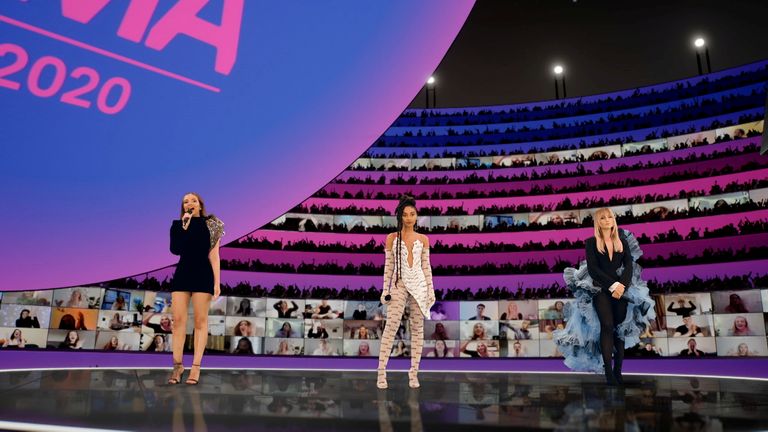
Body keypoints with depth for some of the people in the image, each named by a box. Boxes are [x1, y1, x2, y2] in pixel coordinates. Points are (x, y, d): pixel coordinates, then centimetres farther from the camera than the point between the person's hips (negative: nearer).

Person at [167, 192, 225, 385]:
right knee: (178, 320, 0)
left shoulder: (210, 225, 2)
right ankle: (178, 365, 9)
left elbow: (214, 255, -2)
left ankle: (196, 366, 1)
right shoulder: (177, 225, 8)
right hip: (182, 274, 3)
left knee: (200, 321, -1)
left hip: (203, 275, -2)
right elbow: (175, 249, -8)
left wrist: (217, 282, -8)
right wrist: (184, 227, -15)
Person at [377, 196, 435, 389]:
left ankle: (413, 373, 11)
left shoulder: (423, 239, 7)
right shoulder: (392, 238, 2)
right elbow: (388, 265, 4)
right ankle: (381, 372, -5)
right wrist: (385, 289, -1)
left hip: (419, 285, 2)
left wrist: (431, 289, 4)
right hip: (399, 285, -2)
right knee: (391, 326, -10)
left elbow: (426, 266, 9)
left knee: (417, 328, 3)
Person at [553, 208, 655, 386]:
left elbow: (629, 266, 3)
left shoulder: (623, 241, 12)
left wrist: (622, 286, -13)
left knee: (620, 328, -3)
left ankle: (618, 371, 3)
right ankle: (608, 373, -14)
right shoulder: (591, 242, 4)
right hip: (600, 289, -3)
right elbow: (592, 269, -5)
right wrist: (613, 285, -15)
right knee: (607, 326, -16)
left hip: (621, 288, 3)